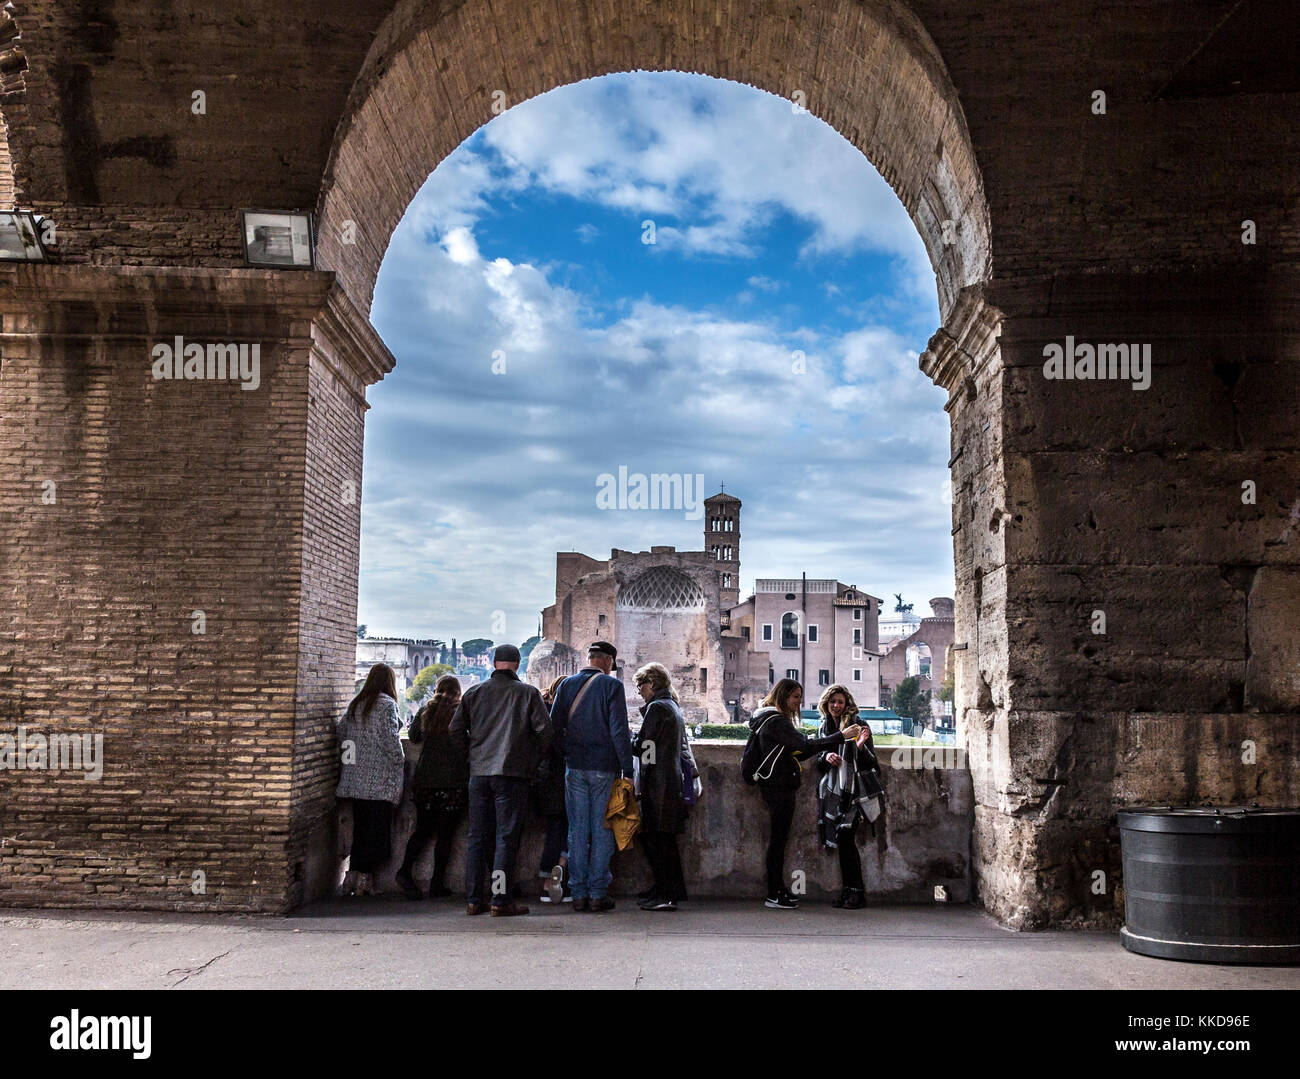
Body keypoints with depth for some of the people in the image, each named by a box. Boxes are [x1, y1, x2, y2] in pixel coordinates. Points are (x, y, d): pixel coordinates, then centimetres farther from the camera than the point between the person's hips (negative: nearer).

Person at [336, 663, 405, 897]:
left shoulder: (354, 704, 11)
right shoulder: (387, 704, -8)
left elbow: (341, 733, 12)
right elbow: (390, 739, -13)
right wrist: (400, 761, -1)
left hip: (355, 776, 6)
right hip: (379, 777, -6)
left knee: (360, 827, 12)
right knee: (377, 827, -1)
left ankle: (353, 876, 11)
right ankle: (364, 878, -2)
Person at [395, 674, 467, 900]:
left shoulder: (425, 711, 5)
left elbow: (413, 738, 20)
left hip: (424, 780, 3)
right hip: (453, 782, -3)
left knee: (422, 830, 16)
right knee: (445, 834, 3)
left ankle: (405, 871, 4)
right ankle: (437, 884, 5)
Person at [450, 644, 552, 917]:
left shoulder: (474, 692, 9)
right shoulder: (527, 692, 0)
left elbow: (456, 729, 7)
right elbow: (544, 728, -7)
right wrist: (536, 758, 7)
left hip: (479, 772, 4)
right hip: (513, 773, -3)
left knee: (477, 836, 10)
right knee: (506, 837, -1)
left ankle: (472, 900, 12)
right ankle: (501, 901, -3)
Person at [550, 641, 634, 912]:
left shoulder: (567, 684, 6)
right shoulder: (612, 686, -6)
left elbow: (554, 726, 7)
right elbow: (619, 731, -10)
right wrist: (627, 770, -6)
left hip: (575, 768, 3)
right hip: (605, 768, -3)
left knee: (577, 831, 8)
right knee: (602, 832, 4)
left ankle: (579, 894, 11)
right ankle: (598, 894, 5)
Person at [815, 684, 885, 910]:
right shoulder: (825, 727, 13)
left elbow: (871, 762, -4)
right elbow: (820, 765, 17)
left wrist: (861, 746, -24)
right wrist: (826, 757, -5)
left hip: (854, 789, -5)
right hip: (834, 790, 5)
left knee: (845, 837, -15)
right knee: (843, 841, 1)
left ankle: (856, 893, -7)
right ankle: (849, 892, 8)